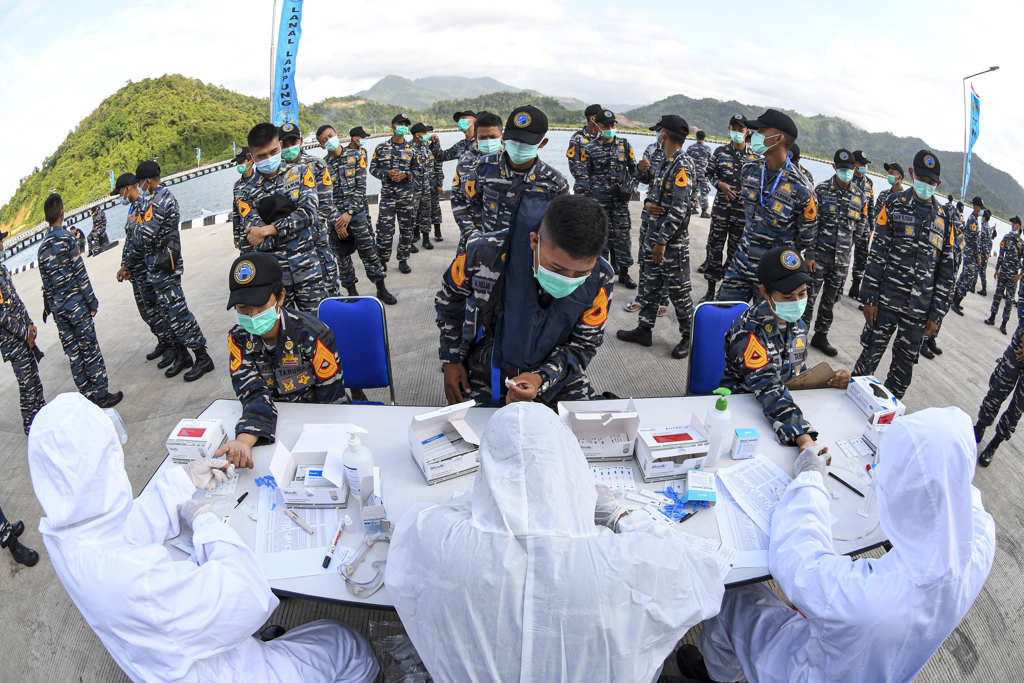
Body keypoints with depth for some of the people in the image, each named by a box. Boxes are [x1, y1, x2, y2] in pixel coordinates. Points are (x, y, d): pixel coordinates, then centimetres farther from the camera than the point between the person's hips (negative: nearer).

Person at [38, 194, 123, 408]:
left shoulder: (42, 247, 9)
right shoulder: (67, 238, -10)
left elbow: (45, 281, 13)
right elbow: (80, 274, -11)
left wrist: (48, 306, 22)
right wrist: (92, 302, -7)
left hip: (57, 308, 6)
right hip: (75, 303, -6)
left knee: (73, 353, 9)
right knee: (90, 349, -1)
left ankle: (88, 395, 16)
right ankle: (101, 395, 2)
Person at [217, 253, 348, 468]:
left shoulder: (312, 334, -18)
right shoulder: (238, 338, -6)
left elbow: (332, 402, -13)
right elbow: (255, 395, -19)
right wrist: (244, 441, -38)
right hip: (277, 420, 4)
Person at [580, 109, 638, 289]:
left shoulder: (624, 144, 7)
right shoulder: (590, 148, 1)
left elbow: (634, 168, 13)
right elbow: (584, 174, 2)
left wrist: (631, 187, 2)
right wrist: (587, 198, -4)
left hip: (620, 198, 2)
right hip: (599, 198, -1)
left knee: (622, 234, 0)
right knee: (606, 234, 4)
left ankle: (624, 272, 6)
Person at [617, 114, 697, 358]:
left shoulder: (683, 165, -15)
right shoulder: (667, 162, 14)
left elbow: (679, 209, -22)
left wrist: (662, 240, -22)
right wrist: (648, 204, -4)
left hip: (673, 242, -9)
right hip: (655, 235, 9)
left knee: (678, 291, 1)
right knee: (650, 285, 15)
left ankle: (688, 336, 15)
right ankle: (644, 330, 26)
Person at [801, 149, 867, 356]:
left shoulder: (860, 195, 7)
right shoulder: (822, 190, -4)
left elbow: (861, 225, 15)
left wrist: (849, 250, 10)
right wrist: (810, 253, -11)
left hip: (842, 257, 4)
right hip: (820, 253, -4)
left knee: (831, 298, 12)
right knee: (809, 295, -3)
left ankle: (821, 336, 24)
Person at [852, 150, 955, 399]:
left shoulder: (944, 219, 9)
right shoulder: (895, 205, 2)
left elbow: (945, 272, 9)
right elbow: (876, 254, -3)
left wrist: (936, 315, 4)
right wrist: (870, 299, -9)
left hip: (919, 309, 3)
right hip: (887, 301, -3)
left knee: (904, 368, 10)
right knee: (869, 359, 2)